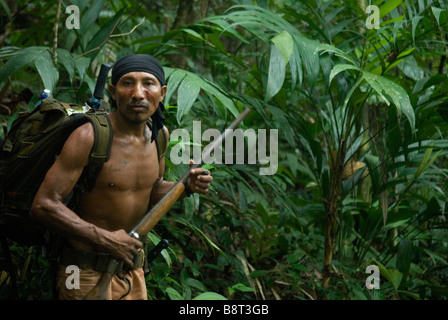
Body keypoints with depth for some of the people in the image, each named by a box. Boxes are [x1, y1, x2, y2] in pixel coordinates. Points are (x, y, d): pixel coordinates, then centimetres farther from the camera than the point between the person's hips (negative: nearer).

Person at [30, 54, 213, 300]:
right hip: (88, 273, -7)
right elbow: (43, 205, -21)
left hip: (133, 270, 7)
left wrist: (187, 186, -1)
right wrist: (106, 239, -24)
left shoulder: (159, 134, 3)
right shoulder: (89, 137, -19)